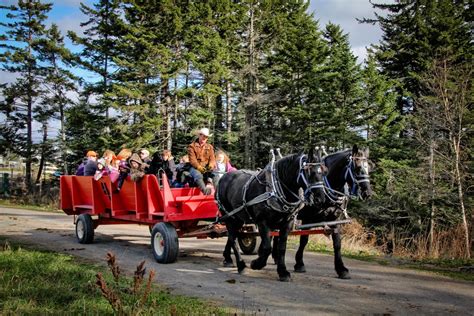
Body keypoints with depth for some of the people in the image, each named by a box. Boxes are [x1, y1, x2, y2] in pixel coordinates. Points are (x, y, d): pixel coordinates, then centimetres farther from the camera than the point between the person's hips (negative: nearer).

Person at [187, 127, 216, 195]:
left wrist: (211, 165, -15)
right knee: (198, 175, -38)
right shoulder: (192, 146, 5)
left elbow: (212, 158, 9)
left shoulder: (210, 147, 19)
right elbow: (192, 159, -7)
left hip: (207, 168, 4)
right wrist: (199, 167, -24)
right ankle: (204, 189, -63)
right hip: (195, 168, -4)